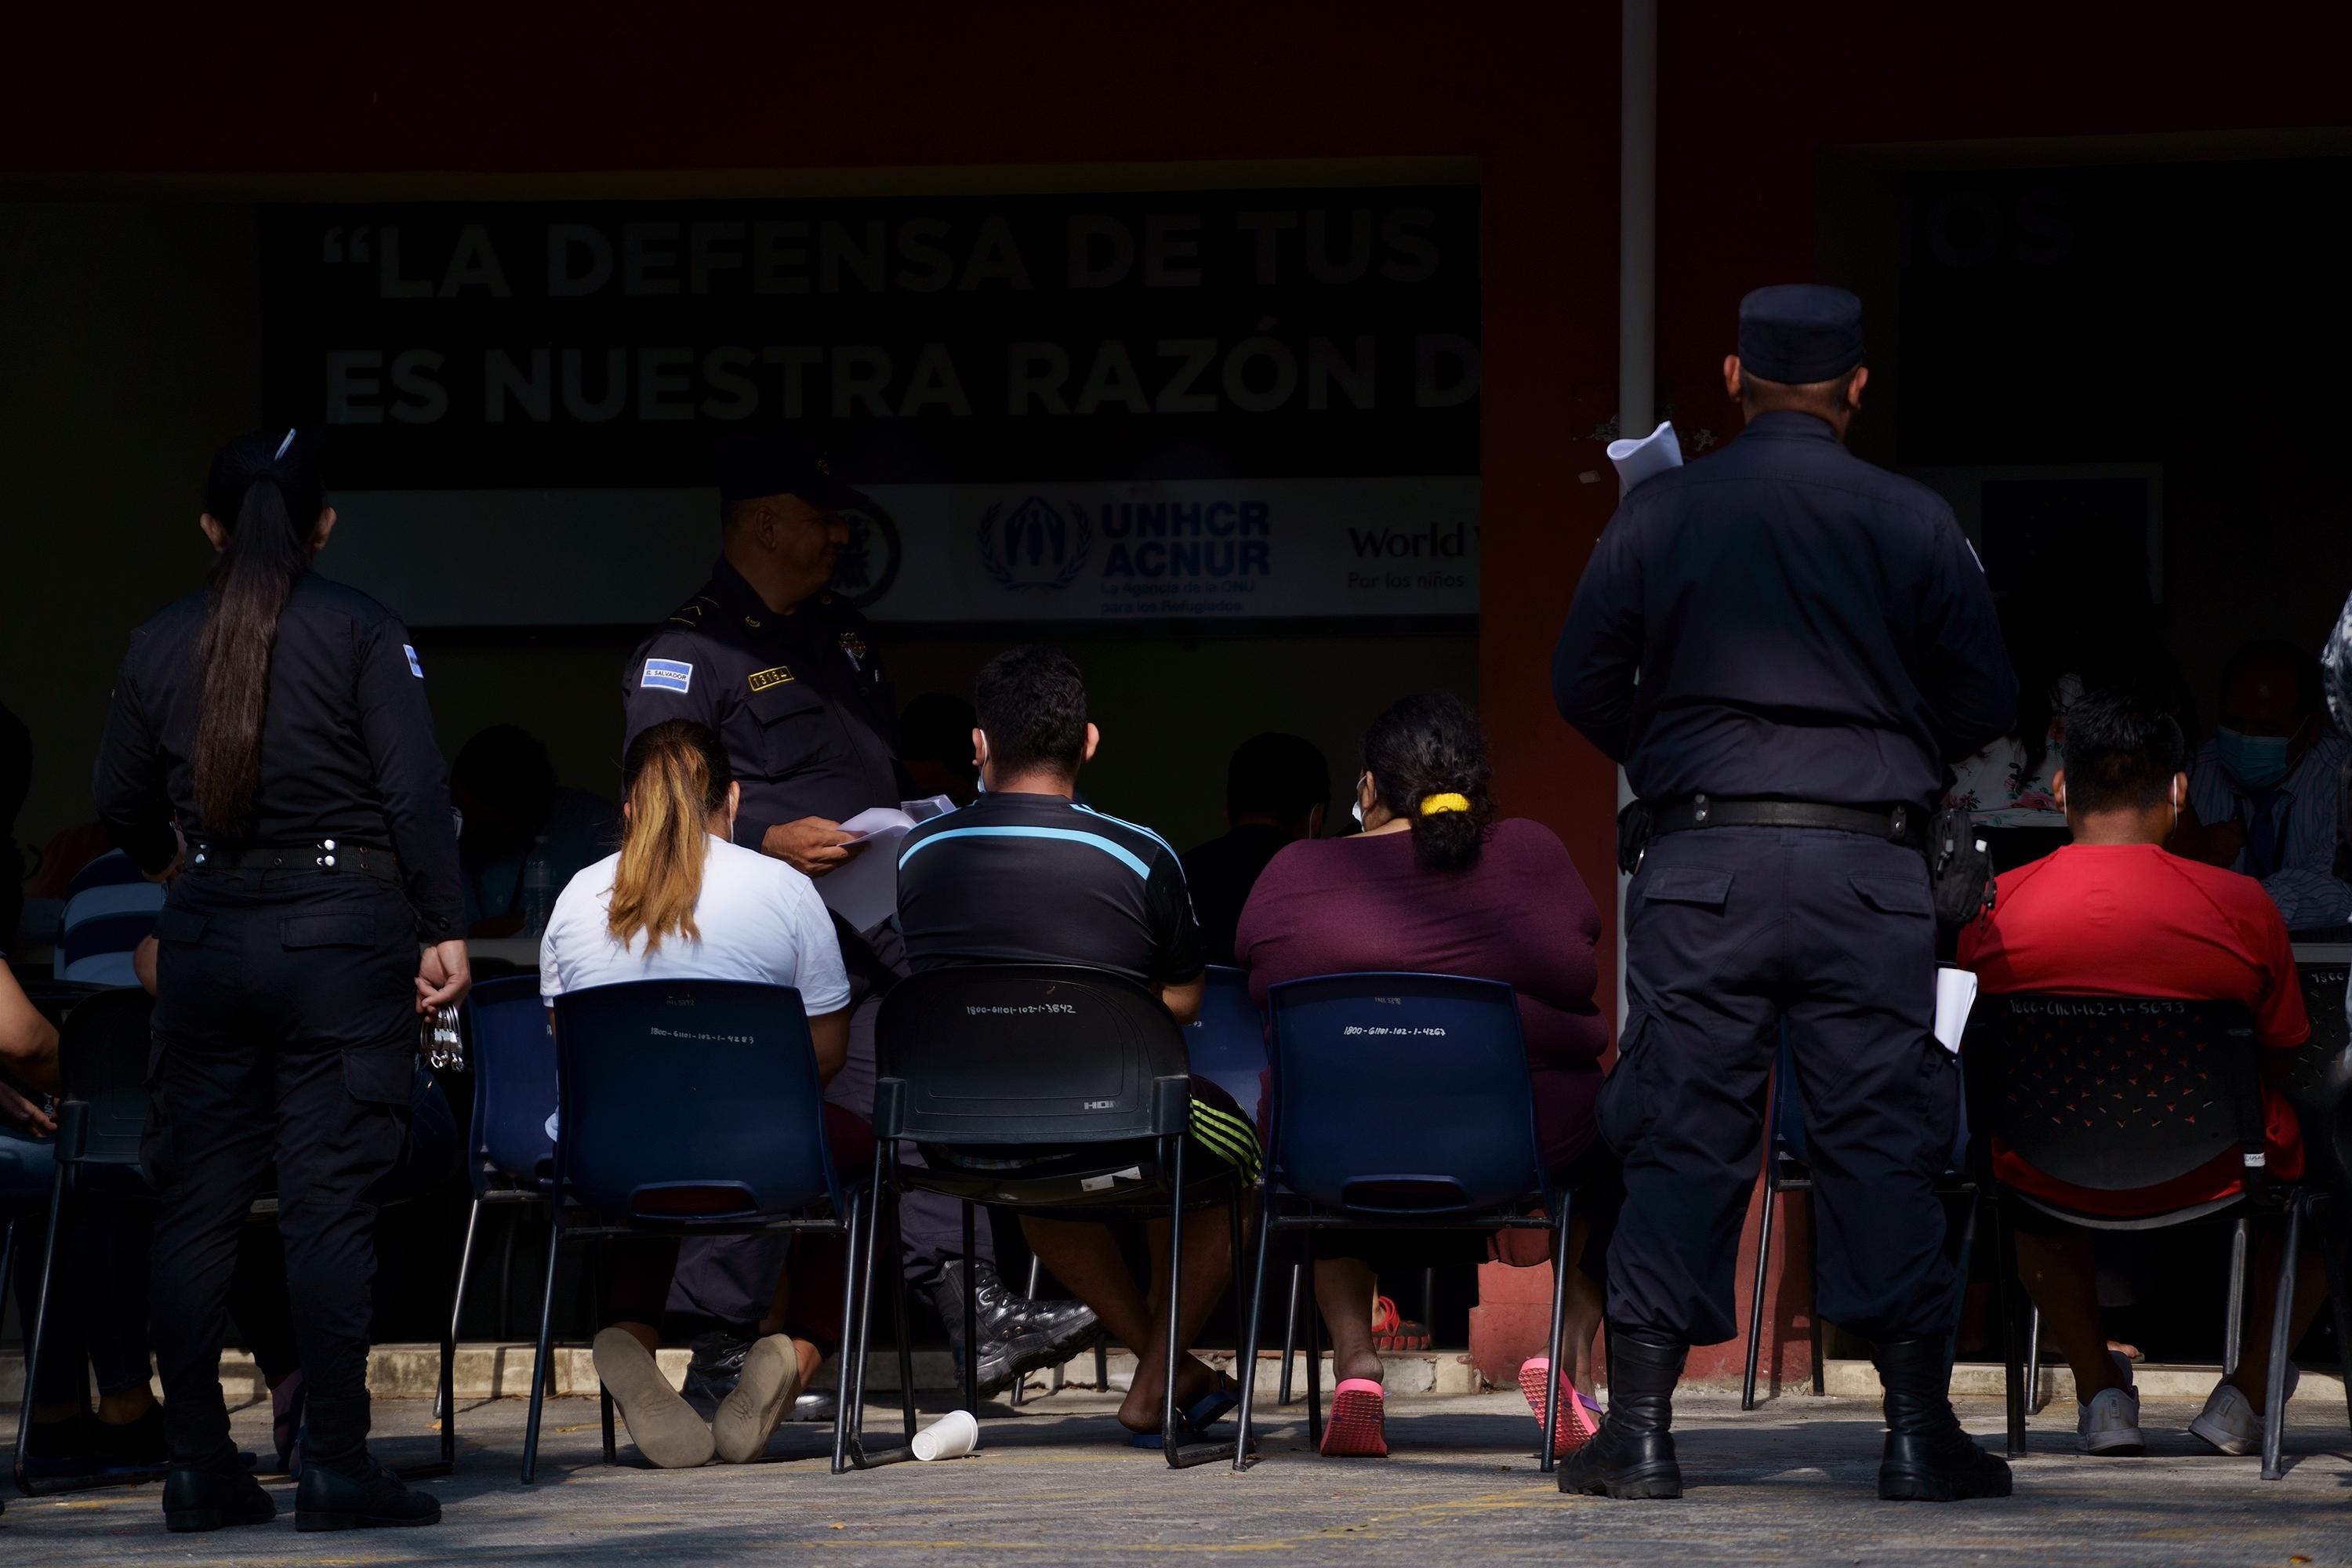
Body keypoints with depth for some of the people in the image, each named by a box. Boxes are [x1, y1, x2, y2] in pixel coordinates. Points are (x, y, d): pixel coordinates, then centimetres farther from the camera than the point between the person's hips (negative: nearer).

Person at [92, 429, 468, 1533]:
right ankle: (336, 1465, -6)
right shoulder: (361, 632, -4)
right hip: (342, 932, -3)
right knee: (330, 1202, -3)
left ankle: (198, 1466, 8)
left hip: (206, 934, 3)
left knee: (195, 1204, 8)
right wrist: (443, 932, -6)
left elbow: (120, 807, 14)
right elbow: (416, 791, -11)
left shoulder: (159, 644, 6)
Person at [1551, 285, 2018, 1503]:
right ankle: (1917, 1432, 4)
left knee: (1682, 1139, 3)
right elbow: (1986, 697, 3)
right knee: (1882, 1139, 4)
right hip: (1868, 863, 0)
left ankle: (1640, 1432, 2)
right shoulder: (1913, 523, 1)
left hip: (1703, 857, 1)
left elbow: (1582, 684, 5)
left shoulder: (1659, 513, 2)